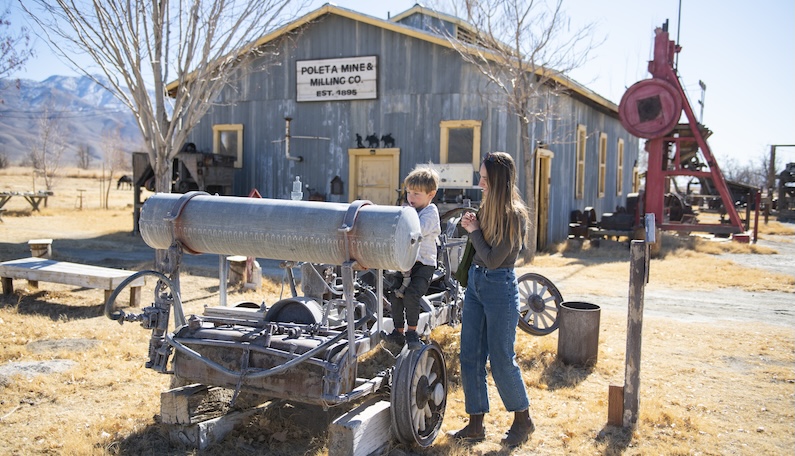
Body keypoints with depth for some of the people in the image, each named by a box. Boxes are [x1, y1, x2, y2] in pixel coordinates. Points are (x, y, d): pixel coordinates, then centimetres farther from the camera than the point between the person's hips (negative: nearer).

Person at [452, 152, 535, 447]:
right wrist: (470, 226, 0)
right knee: (470, 357, 9)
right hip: (475, 282, 8)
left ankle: (523, 420, 24)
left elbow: (493, 259, -19)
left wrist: (474, 231, -9)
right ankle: (476, 424, 20)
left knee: (501, 359, 2)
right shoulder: (487, 208, 6)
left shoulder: (514, 216, -16)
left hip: (500, 287, -8)